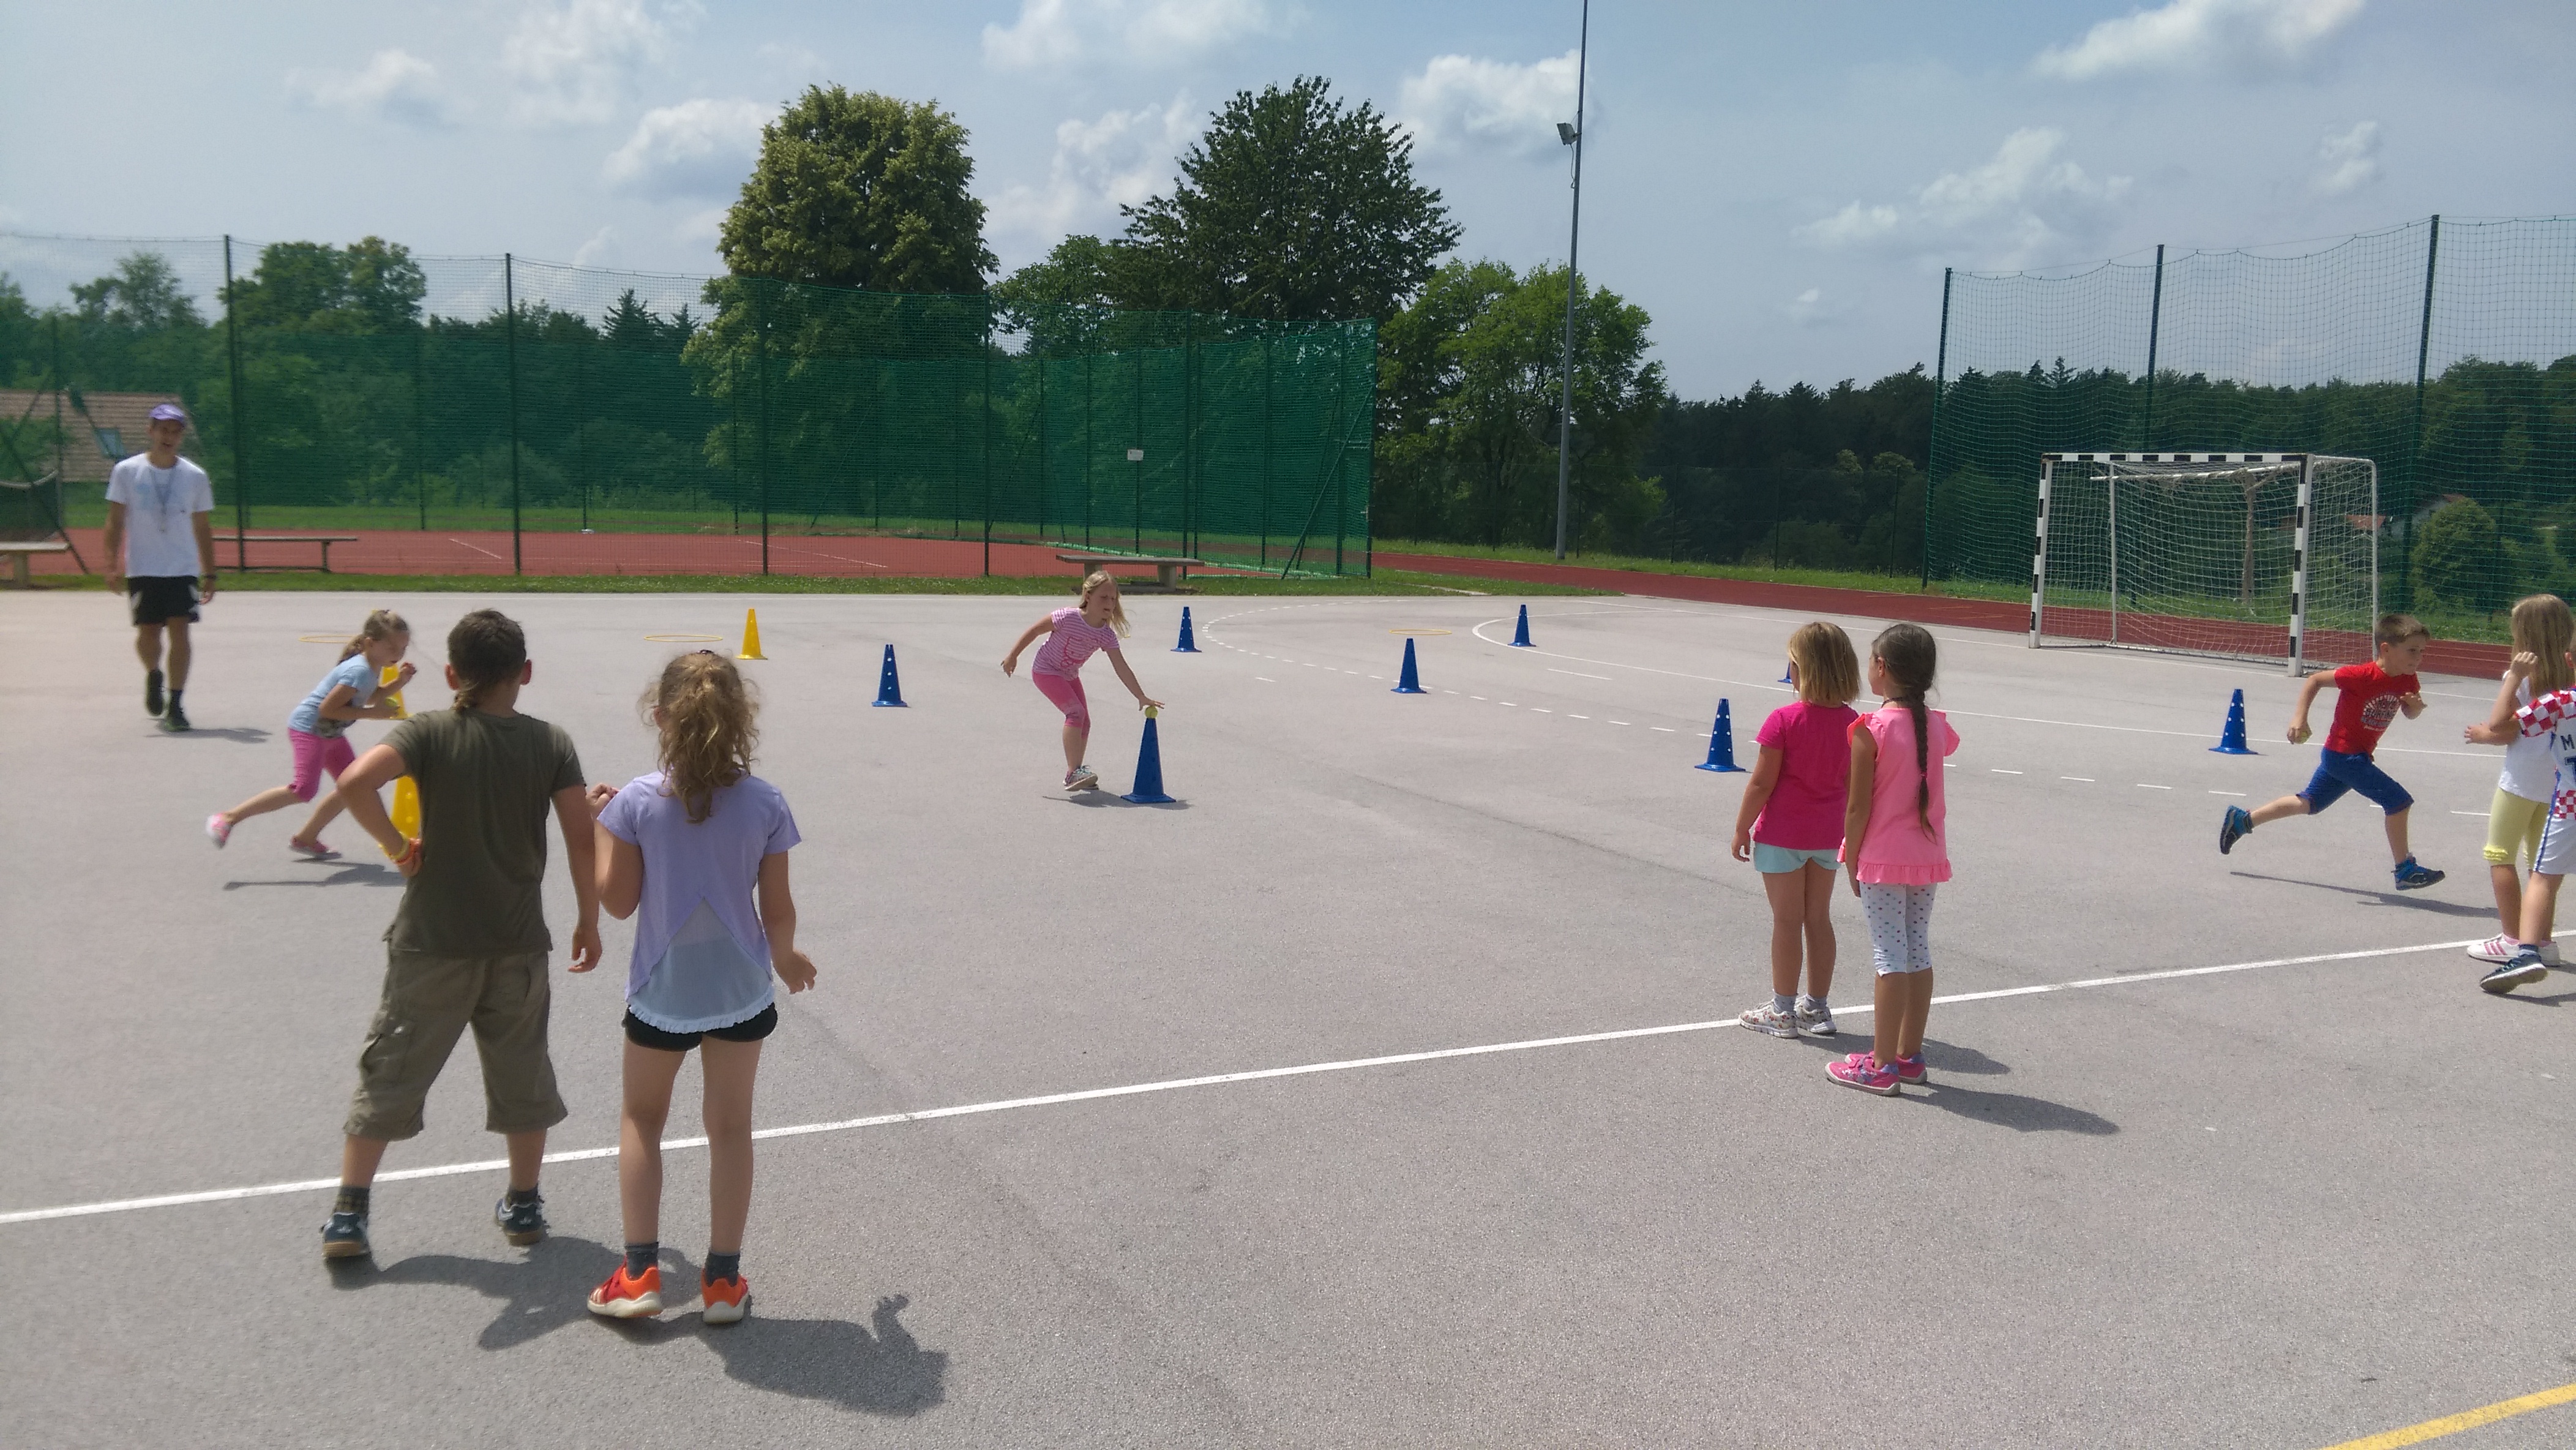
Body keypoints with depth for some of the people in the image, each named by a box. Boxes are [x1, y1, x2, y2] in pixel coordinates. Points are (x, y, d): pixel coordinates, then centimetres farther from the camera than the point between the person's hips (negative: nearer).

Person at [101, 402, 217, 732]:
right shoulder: (126, 472, 1)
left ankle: (175, 704, -4)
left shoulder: (195, 477, 4)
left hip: (183, 569, 0)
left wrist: (209, 573, 7)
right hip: (142, 569, 0)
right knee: (148, 631, 1)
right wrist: (112, 564, -8)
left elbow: (203, 528, 9)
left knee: (179, 631, -9)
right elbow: (115, 522, 2)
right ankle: (153, 676, 34)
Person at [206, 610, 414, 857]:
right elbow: (327, 708, -27)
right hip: (309, 728, -10)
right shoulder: (359, 671, -27)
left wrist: (397, 683, 3)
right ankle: (227, 818, -12)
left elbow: (369, 698, 20)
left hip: (331, 733, 10)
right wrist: (372, 713, -26)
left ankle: (306, 839, 22)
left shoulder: (374, 667, 1)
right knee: (303, 790, -19)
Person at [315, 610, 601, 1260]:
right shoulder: (551, 742, -5)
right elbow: (582, 839, -6)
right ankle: (523, 1206, 27)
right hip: (518, 943, 1)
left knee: (391, 1073, 11)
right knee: (522, 1075, 17)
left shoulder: (430, 732, -8)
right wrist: (588, 920, 6)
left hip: (431, 943, -1)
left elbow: (355, 781, -26)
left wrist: (398, 848, -11)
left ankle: (347, 1217, 15)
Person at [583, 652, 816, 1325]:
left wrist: (598, 825, 5)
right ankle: (723, 1280, 21)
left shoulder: (638, 800, -14)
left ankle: (639, 1274, 17)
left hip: (661, 991, -1)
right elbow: (777, 909, -5)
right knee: (731, 1128, 15)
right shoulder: (765, 803, -10)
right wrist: (787, 957, 15)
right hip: (740, 990, 1)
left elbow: (618, 899, -7)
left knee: (641, 1121, 20)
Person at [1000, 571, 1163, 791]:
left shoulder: (1107, 635, -13)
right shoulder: (1068, 618, -29)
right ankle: (1072, 773, -27)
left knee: (1084, 723, 6)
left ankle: (1076, 773, 21)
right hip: (1045, 671, -7)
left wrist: (1142, 698, -17)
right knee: (1076, 712, -24)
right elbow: (1034, 630, -17)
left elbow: (1122, 669, -13)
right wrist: (1013, 656, -14)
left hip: (1070, 676, 7)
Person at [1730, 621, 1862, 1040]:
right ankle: (1817, 1008, 23)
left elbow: (1761, 783, -16)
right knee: (1819, 919, 14)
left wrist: (1741, 829, -5)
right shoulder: (1852, 723, -4)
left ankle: (1783, 1011, 12)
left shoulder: (1784, 720, -19)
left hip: (1782, 835, -5)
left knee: (1787, 921, 3)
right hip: (1827, 835, 5)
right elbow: (1851, 785, 5)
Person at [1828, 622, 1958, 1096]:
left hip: (1884, 860, -6)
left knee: (1890, 956, -4)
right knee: (1918, 951, 12)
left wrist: (1852, 861, -4)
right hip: (1928, 858, 6)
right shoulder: (1937, 725, 3)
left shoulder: (1871, 731, -15)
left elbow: (1858, 808, -13)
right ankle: (1909, 1055, 21)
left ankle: (1881, 1066, 1)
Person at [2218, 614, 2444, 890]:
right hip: (2344, 754, -9)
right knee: (2399, 800, -12)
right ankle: (2405, 870, -1)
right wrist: (2300, 717, -21)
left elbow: (2410, 714, 13)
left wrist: (2416, 706, -11)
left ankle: (2242, 820, 28)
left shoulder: (2408, 681, -2)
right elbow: (2314, 680, -15)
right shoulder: (2363, 676, -23)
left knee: (2308, 803, 20)